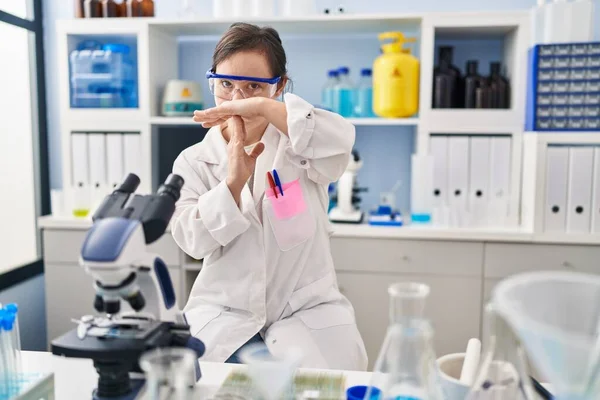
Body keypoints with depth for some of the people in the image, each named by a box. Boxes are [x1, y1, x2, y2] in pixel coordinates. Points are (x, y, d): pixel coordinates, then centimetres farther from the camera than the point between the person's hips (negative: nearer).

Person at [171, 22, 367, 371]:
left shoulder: (299, 144, -1)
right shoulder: (194, 161, 4)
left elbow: (341, 141, -25)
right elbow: (193, 241, -8)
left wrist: (263, 107, -33)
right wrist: (233, 183, -23)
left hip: (308, 309, 0)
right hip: (225, 312, 1)